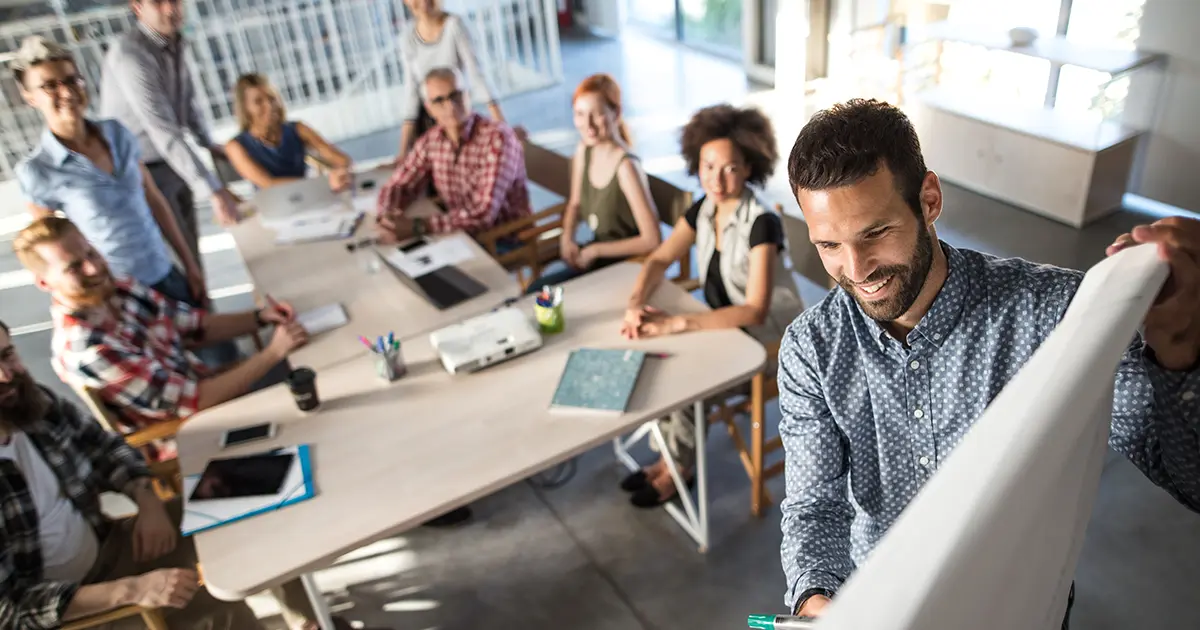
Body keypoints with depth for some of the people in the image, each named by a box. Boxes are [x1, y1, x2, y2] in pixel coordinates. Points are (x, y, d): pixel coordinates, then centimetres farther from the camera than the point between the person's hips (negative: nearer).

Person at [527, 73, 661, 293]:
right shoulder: (583, 151, -2)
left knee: (537, 292, -16)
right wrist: (567, 237, -3)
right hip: (595, 257, 7)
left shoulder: (625, 166, -24)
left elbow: (652, 240, -25)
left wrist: (595, 250, -17)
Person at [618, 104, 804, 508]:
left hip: (770, 343, -7)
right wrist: (636, 303, -23)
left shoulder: (761, 223, -27)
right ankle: (670, 456, 8)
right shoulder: (703, 210, -5)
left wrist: (677, 323, -39)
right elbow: (659, 261, -1)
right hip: (726, 328, 7)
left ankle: (679, 467, 6)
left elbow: (755, 311, -33)